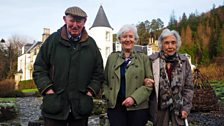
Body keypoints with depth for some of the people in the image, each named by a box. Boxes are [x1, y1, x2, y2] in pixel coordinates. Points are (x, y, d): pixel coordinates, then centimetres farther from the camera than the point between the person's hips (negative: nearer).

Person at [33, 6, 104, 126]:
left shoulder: (91, 44, 7)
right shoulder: (52, 40, 1)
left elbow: (98, 73, 11)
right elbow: (39, 69, 2)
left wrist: (91, 91, 0)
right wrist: (48, 90, -8)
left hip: (81, 106, 2)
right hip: (54, 106, -1)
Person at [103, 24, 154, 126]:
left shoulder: (143, 58, 6)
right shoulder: (112, 57, 11)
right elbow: (105, 81, 15)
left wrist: (134, 98, -13)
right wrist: (108, 96, -3)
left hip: (138, 107, -1)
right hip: (115, 106, 1)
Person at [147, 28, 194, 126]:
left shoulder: (184, 61, 0)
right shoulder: (152, 60, -5)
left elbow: (189, 87, 3)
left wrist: (186, 107, -2)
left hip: (178, 106, 1)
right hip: (159, 106, -1)